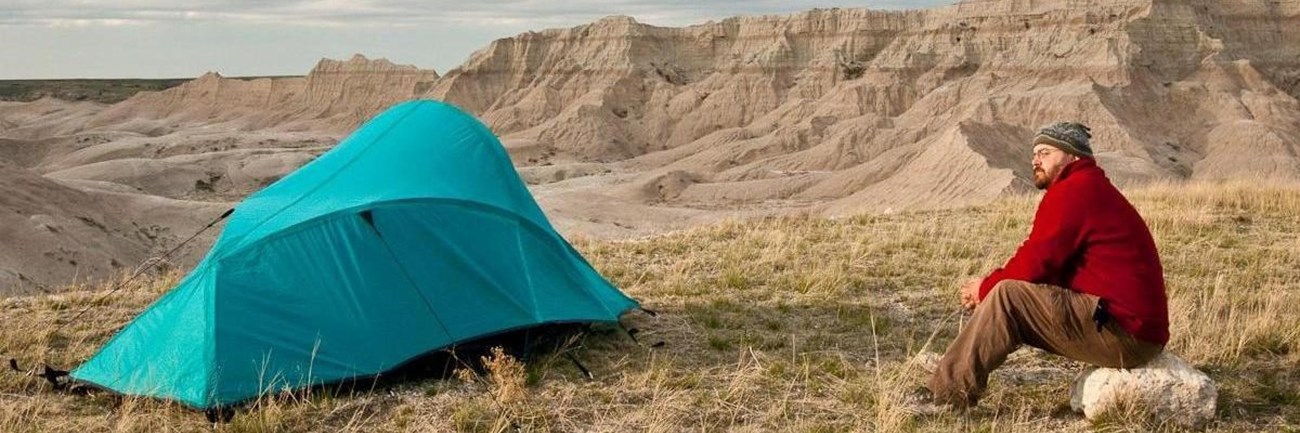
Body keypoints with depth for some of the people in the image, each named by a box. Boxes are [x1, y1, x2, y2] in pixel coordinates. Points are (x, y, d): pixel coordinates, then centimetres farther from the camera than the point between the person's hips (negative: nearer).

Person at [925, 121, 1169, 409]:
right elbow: (1045, 266, 16)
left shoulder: (1072, 191, -12)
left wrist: (986, 288, 2)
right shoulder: (1091, 189, 20)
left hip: (1123, 332, -11)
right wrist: (991, 286, 5)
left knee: (1007, 296, -15)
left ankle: (947, 397, -11)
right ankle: (948, 378, 10)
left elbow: (1035, 264, -14)